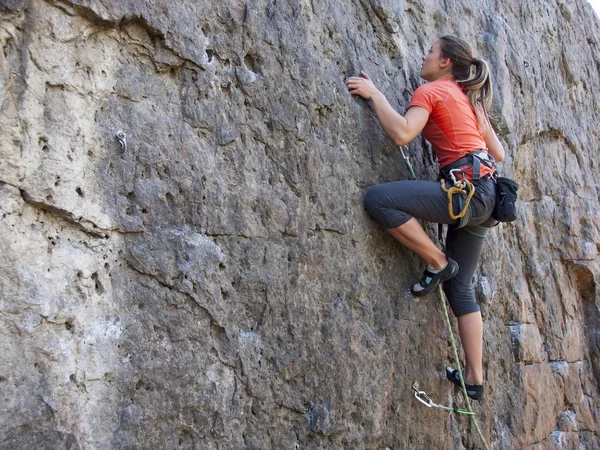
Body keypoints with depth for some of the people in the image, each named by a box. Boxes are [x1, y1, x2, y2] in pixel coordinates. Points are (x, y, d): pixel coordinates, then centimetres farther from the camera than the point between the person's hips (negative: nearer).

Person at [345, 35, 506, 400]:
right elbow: (498, 153, 23)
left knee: (379, 199, -18)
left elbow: (402, 133, -17)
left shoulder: (431, 90, 0)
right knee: (460, 286, 12)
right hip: (485, 196, 10)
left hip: (467, 189, -10)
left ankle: (438, 263, -5)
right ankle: (475, 378, 16)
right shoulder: (470, 100, 24)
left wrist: (374, 94, -6)